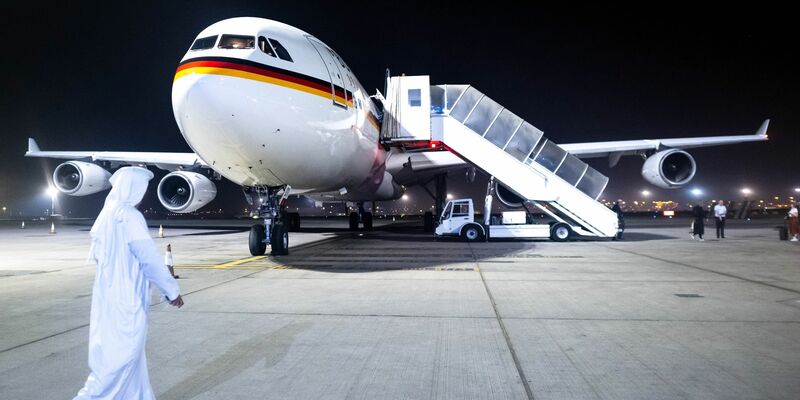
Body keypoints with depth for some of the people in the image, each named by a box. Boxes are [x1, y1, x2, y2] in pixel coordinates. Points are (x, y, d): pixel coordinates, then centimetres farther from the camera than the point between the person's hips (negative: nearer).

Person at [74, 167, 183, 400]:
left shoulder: (107, 214, 10)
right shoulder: (129, 216, -17)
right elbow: (150, 258, -18)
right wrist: (172, 290, -9)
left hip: (109, 295, 10)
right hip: (125, 297, -10)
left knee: (112, 352, 14)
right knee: (121, 356, -2)